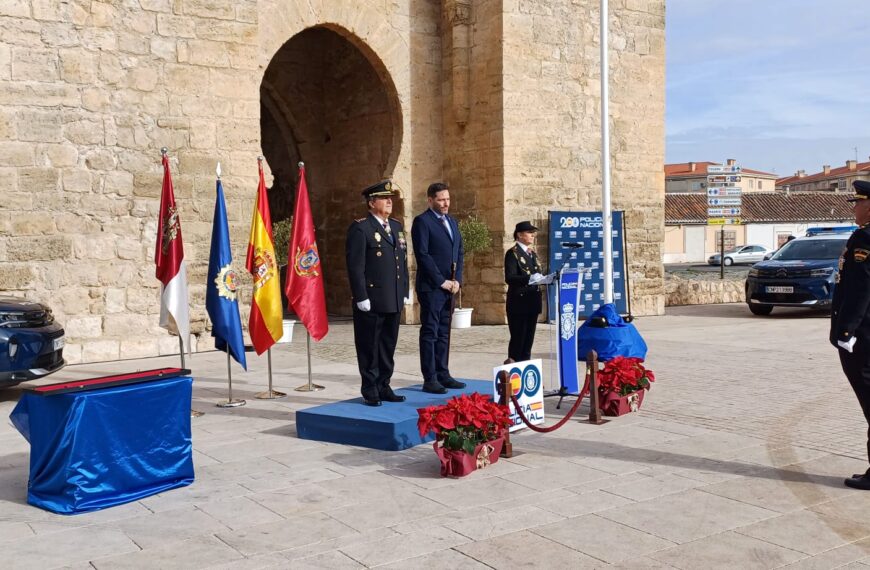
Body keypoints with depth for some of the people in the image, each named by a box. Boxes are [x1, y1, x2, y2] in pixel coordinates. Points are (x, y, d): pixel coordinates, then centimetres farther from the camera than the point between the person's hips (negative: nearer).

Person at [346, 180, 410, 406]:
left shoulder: (396, 226, 15)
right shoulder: (360, 228, -8)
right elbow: (355, 266, -12)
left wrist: (405, 292, 14)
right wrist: (361, 298, -15)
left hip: (394, 301, 7)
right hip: (371, 301, -7)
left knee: (388, 346, 13)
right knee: (369, 347, 2)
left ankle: (383, 387, 23)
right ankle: (370, 391, 11)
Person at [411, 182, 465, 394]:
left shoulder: (452, 222, 17)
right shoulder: (422, 222, -7)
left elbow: (459, 253, 17)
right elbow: (423, 255, -14)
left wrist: (457, 280, 3)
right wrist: (441, 281, -14)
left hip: (450, 287, 7)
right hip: (431, 287, -7)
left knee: (444, 333, 10)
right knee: (430, 333, -3)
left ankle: (442, 374, 16)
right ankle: (429, 379, 0)